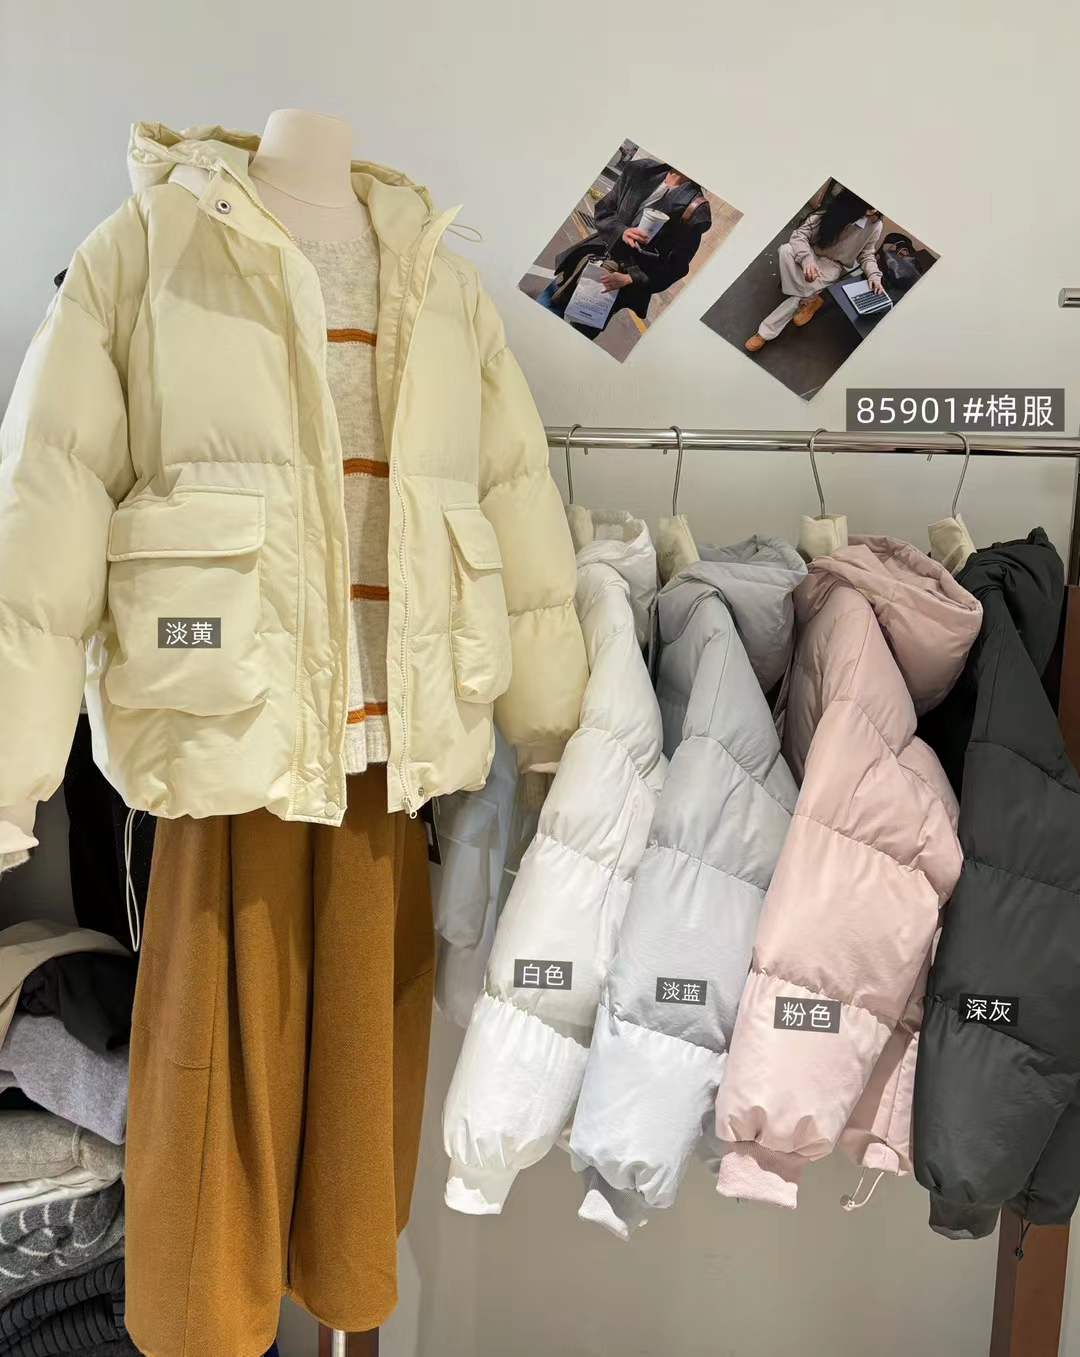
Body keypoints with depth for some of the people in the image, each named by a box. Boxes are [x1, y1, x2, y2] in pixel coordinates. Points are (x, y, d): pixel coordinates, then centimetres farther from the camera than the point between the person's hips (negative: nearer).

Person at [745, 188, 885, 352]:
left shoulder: (876, 226, -14)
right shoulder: (834, 210, -19)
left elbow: (866, 254, 3)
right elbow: (800, 234, -19)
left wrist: (874, 276, -17)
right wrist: (807, 258, -37)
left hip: (832, 265, -1)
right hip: (812, 254, 1)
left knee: (803, 290, -27)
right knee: (786, 250, -31)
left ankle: (766, 332, -16)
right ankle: (810, 300, -20)